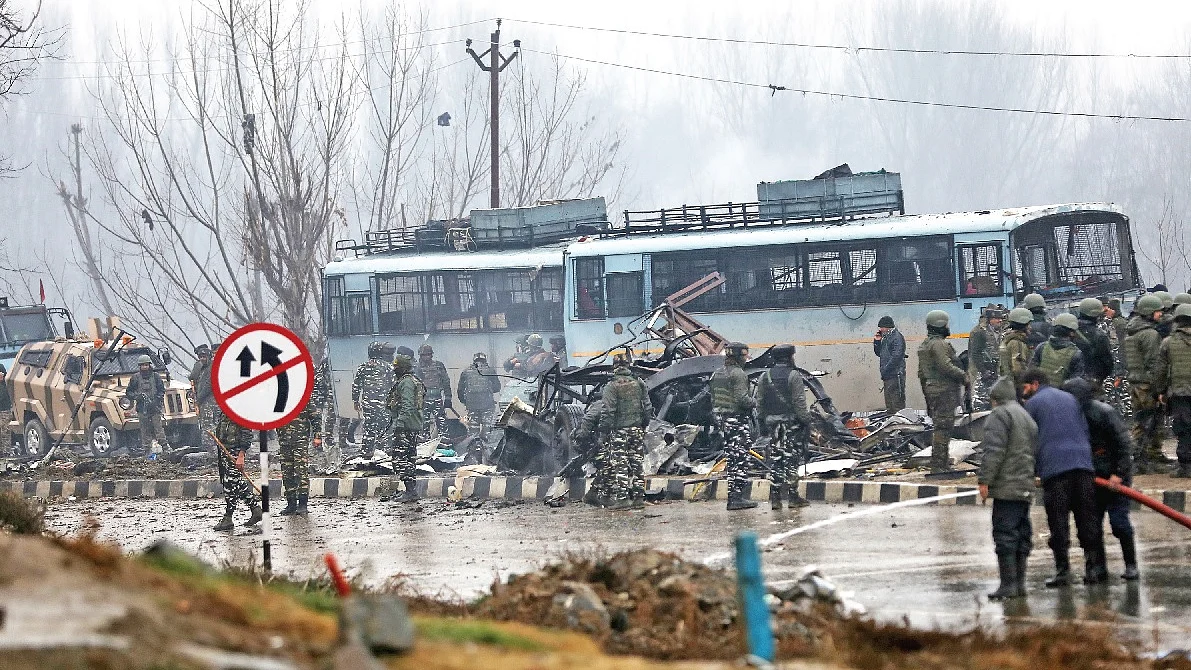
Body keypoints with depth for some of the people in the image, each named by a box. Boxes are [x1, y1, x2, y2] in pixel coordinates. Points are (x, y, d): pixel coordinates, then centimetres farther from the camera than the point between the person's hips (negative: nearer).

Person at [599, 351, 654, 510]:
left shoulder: (611, 387, -9)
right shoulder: (638, 384, 6)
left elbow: (607, 412, -13)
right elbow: (648, 408, 10)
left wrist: (604, 429, -8)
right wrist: (644, 424, 21)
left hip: (619, 430, -5)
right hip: (637, 429, 5)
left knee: (619, 465, -3)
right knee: (637, 463, 9)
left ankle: (621, 498, -7)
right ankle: (638, 497, 10)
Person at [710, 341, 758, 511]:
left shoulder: (716, 374, 14)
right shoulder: (738, 374, -13)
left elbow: (713, 400, 16)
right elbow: (742, 399, -21)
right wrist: (755, 403, -4)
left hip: (722, 420, 8)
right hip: (738, 420, -8)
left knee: (732, 460, 12)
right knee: (740, 460, -6)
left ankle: (732, 498, 12)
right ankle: (737, 497, -9)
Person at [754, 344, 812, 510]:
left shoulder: (765, 376, 8)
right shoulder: (793, 376, -9)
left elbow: (758, 401, 10)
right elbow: (799, 402, -12)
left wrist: (761, 421, 18)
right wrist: (806, 421, -7)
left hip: (772, 422, 5)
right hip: (792, 422, -5)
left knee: (775, 460, 6)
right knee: (792, 459, -1)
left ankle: (775, 497, 4)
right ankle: (792, 495, -2)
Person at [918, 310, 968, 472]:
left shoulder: (924, 345, 17)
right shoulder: (939, 344, -14)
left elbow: (921, 373, 21)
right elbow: (945, 366, -23)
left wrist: (926, 394, 26)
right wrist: (963, 376, -12)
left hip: (932, 390, 10)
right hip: (944, 390, -10)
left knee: (940, 427, 16)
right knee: (943, 427, -10)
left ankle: (943, 463, 23)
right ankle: (938, 464, -12)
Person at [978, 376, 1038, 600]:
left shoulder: (1000, 415, -7)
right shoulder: (1027, 417, 22)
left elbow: (994, 451, -17)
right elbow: (1034, 451, 25)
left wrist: (985, 480, -16)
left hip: (1007, 487, -9)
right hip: (1025, 487, 9)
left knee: (1005, 535, -10)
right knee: (1022, 536, 12)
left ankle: (1008, 584, -14)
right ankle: (1019, 582, 15)